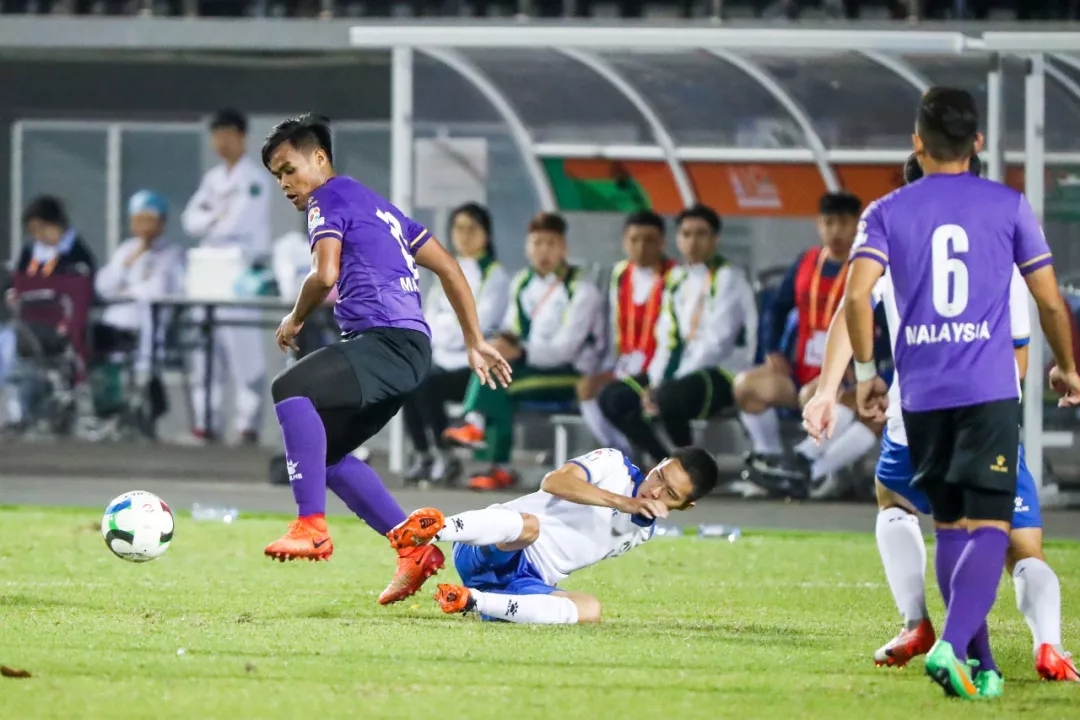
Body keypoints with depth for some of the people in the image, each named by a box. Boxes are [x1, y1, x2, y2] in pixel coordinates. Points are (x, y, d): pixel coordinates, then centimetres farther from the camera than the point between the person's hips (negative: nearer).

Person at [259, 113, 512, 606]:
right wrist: (475, 343, 29)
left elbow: (325, 275, -14)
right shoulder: (377, 207, 29)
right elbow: (448, 269, 29)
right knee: (324, 454, 16)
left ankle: (312, 527, -34)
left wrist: (295, 320, 4)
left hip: (388, 340, -10)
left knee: (290, 389, -28)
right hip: (402, 349, 10)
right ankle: (415, 550, 16)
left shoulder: (329, 198, 1)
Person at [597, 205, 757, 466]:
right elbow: (667, 340, 11)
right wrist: (655, 382, -8)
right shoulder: (677, 280, 15)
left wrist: (668, 386, -18)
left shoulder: (728, 278, -7)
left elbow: (716, 342, -15)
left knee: (668, 398, -36)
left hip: (722, 372, -8)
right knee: (612, 398, -7)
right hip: (677, 373, 8)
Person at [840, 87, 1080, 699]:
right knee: (988, 527, -6)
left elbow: (858, 295, -9)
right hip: (990, 392, -2)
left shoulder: (887, 213, 4)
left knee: (951, 526, 14)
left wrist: (866, 372, 4)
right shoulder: (1009, 206, 2)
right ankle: (953, 644, -27)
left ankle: (978, 663, 17)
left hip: (922, 395, 2)